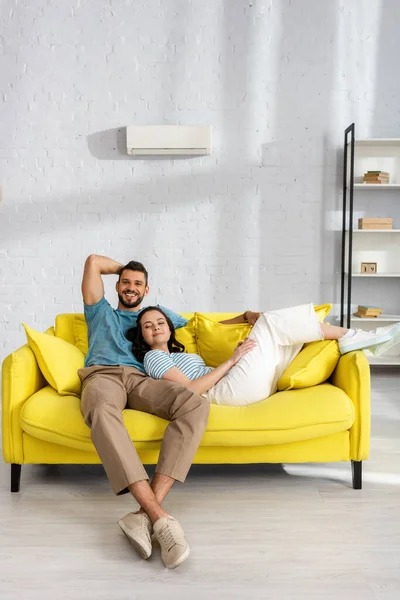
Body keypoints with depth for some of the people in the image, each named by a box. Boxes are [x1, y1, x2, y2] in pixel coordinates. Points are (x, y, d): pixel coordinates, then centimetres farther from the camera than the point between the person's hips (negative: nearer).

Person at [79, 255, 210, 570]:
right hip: (102, 375, -2)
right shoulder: (101, 312, 32)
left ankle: (147, 513, -45)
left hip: (140, 379, 2)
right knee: (102, 411, -44)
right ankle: (160, 517, -52)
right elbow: (93, 261, 28)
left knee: (196, 404, -33)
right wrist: (123, 267, 40)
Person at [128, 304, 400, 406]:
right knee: (271, 322, -9)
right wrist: (231, 361, -14)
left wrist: (246, 316, 13)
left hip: (244, 387, 9)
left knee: (290, 329, 7)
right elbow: (191, 389, -14)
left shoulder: (176, 354, 30)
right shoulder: (153, 357, 2)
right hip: (228, 391, -9)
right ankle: (351, 336, -4)